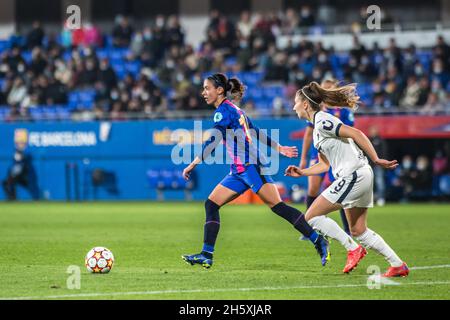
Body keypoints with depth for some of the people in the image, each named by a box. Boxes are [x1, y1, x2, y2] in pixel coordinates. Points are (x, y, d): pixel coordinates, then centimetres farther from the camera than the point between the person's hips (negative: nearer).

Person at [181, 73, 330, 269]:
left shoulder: (224, 110, -8)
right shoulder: (234, 110, 20)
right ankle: (206, 255, 2)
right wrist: (279, 148, 30)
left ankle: (319, 241, -16)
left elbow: (213, 141, -17)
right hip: (239, 171, 10)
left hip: (251, 166, -10)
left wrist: (194, 163, -18)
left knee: (277, 206, -15)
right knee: (211, 204, 4)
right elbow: (257, 133, 25)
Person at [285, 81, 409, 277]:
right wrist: (301, 172, 9)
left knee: (312, 216, -8)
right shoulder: (316, 129, 19)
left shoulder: (322, 121, -11)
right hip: (358, 178, 10)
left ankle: (353, 248, -5)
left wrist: (376, 160, -21)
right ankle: (398, 265, 15)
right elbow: (324, 165, 22)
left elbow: (356, 133, -19)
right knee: (358, 231, 14)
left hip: (353, 176, -10)